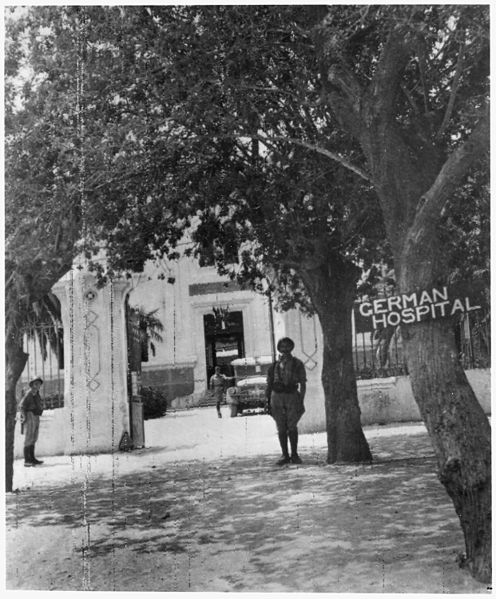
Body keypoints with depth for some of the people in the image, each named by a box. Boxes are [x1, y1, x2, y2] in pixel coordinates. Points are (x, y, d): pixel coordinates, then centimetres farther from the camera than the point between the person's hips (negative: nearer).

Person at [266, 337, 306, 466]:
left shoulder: (298, 364, 4)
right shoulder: (274, 365, 9)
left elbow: (303, 384, 3)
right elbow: (269, 384, 12)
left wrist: (301, 401, -6)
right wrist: (268, 402, 7)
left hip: (292, 396, -2)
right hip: (277, 396, 2)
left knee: (292, 426, -9)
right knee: (281, 428, 1)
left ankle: (294, 455, 3)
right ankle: (285, 456, 8)